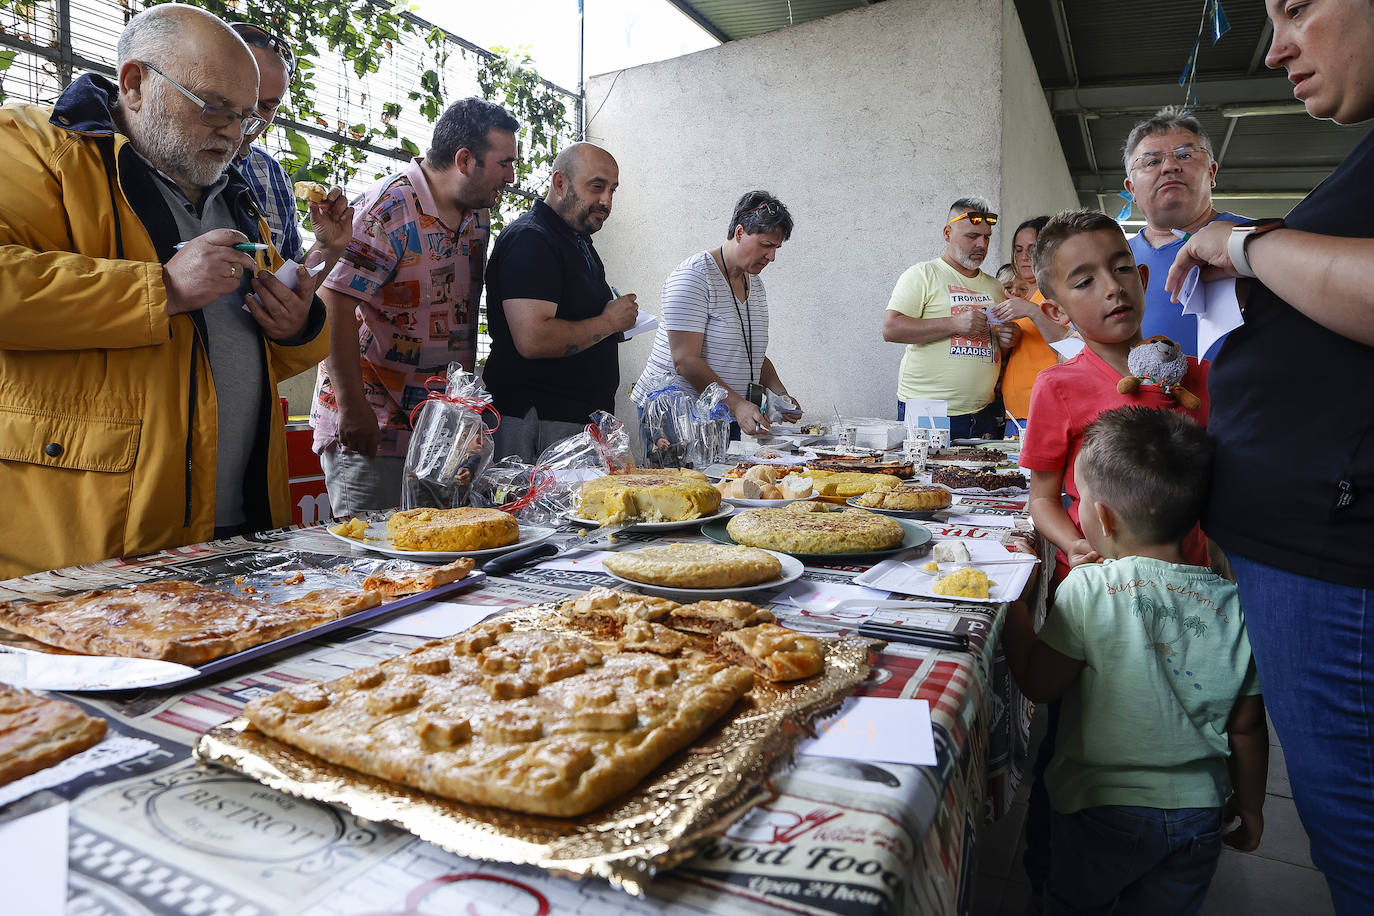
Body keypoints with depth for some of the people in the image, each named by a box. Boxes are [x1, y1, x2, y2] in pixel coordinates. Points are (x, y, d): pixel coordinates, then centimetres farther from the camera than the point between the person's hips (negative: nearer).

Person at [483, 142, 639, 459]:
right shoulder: (530, 239, -13)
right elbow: (533, 340, -26)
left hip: (585, 418, 9)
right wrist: (609, 322, -13)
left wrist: (617, 325, 13)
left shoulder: (579, 241, 20)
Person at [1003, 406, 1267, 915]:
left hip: (1104, 811, -4)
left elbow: (1038, 684, -10)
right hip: (1200, 813, 4)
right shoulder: (1235, 604, -8)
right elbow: (1247, 728, 0)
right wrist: (1250, 806, 16)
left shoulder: (1088, 590, -20)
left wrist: (1011, 604, 0)